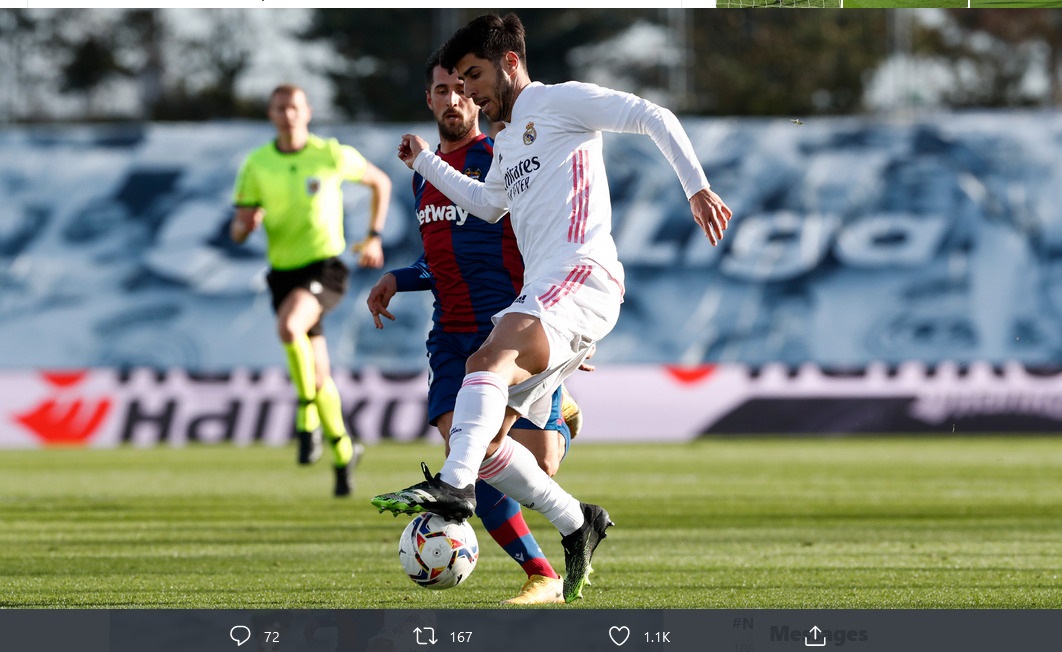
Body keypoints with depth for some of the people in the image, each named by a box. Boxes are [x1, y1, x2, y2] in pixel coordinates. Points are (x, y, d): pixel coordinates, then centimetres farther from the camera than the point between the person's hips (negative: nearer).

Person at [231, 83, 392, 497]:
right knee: (318, 373, 9)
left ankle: (308, 417, -19)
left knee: (288, 325, -34)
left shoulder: (333, 156, -5)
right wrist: (247, 224, -20)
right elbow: (237, 230, 5)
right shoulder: (257, 165, 2)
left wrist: (374, 237, 4)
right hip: (283, 272, 4)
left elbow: (380, 182, 12)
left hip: (325, 266, -4)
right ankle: (342, 451, 28)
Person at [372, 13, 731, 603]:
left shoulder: (561, 101, 5)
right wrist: (424, 163, 45)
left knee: (489, 358, -34)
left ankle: (452, 488, -51)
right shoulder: (507, 143, 30)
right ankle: (576, 523, 11)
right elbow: (488, 204, 48)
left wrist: (697, 188, -13)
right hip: (538, 297, 9)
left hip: (582, 275, -9)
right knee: (481, 437, 1)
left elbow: (654, 118, -4)